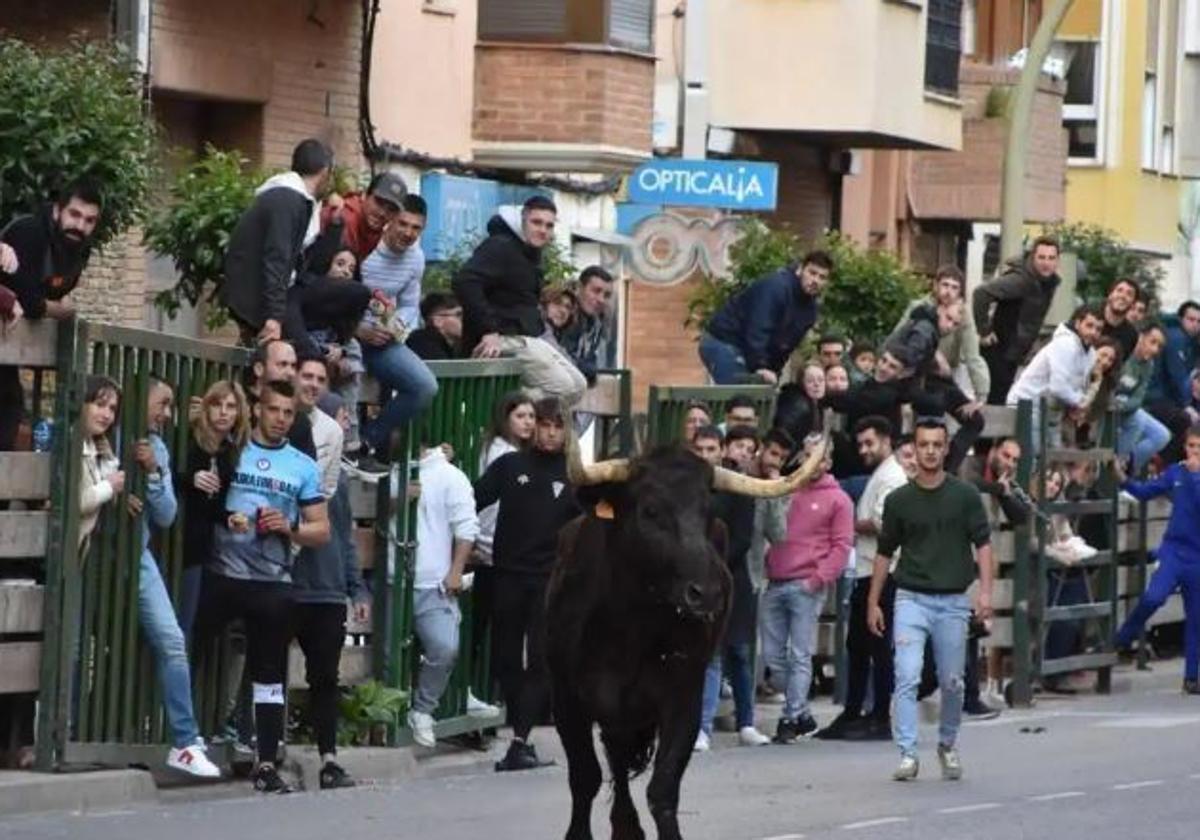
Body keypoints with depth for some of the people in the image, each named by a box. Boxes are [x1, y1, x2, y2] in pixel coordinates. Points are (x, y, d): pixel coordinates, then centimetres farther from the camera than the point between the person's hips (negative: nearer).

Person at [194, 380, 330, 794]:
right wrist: (221, 518, -8)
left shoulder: (303, 467, 10)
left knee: (270, 676, 4)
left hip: (272, 582, 1)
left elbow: (321, 531, 10)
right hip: (222, 574, -1)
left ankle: (267, 765, 6)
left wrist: (288, 528, -8)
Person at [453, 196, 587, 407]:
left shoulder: (531, 254, 20)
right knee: (562, 387, -18)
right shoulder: (501, 247, -11)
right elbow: (464, 282, -25)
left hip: (528, 339, 10)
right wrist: (488, 331, -27)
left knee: (577, 386, 7)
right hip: (505, 339, -10)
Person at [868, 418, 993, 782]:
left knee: (952, 682, 8)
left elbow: (982, 544, 1)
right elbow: (885, 552, 12)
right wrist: (873, 603, 10)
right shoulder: (899, 500, 4)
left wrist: (985, 591, -12)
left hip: (953, 601, 0)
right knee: (907, 677, -14)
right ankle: (907, 754, -15)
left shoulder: (965, 495, 1)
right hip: (911, 598, 0)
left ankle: (948, 745, 30)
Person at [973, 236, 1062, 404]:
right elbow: (982, 292, -31)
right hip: (997, 349, -9)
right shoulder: (1021, 280, -24)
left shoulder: (1050, 281, 4)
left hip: (1014, 352, 9)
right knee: (996, 397, -8)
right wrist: (983, 331, -26)